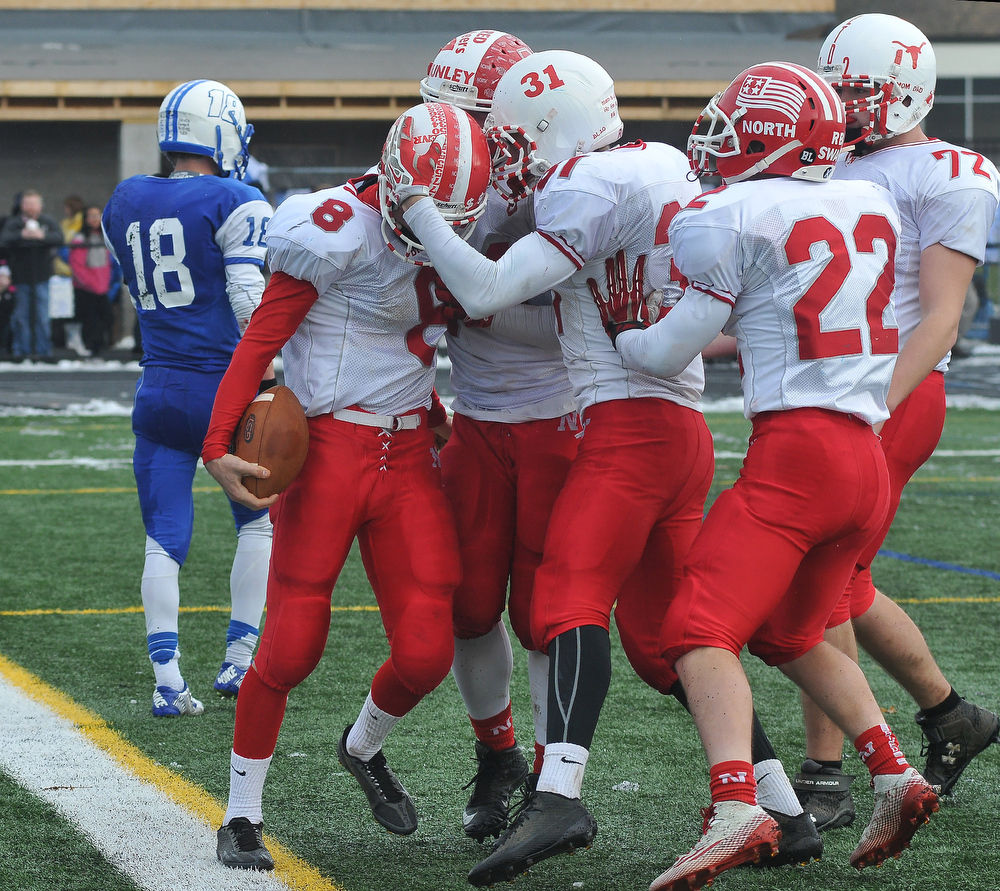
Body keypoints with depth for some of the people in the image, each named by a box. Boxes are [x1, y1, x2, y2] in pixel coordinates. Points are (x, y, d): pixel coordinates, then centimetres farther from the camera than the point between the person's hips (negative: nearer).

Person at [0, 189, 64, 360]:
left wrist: (43, 236, -34)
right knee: (21, 316, 5)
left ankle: (43, 350, 7)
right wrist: (22, 235, -37)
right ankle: (21, 350, 13)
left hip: (41, 275, 0)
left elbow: (59, 238, -14)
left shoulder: (48, 222, 0)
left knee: (42, 315, 1)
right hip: (21, 275, 0)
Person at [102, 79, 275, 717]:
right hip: (229, 386, -4)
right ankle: (239, 662, 14)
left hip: (160, 393, 4)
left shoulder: (125, 204, 9)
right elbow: (252, 303, -16)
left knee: (164, 540, 5)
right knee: (259, 520, 16)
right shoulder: (235, 204, -10)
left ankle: (168, 681, -4)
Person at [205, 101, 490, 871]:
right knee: (293, 646, -5)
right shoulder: (342, 230, -15)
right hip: (330, 451, -6)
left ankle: (365, 748, 31)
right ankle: (242, 814, 12)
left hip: (408, 455, 6)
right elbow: (259, 344, -12)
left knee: (426, 653, -1)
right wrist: (221, 444, -20)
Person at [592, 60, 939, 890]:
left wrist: (619, 330, 20)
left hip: (796, 449, -7)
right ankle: (895, 775, 12)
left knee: (702, 628, -12)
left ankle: (737, 807, -32)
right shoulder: (873, 206, 14)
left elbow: (670, 351, 0)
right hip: (870, 457, 8)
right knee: (791, 633, 24)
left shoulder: (737, 218, -6)